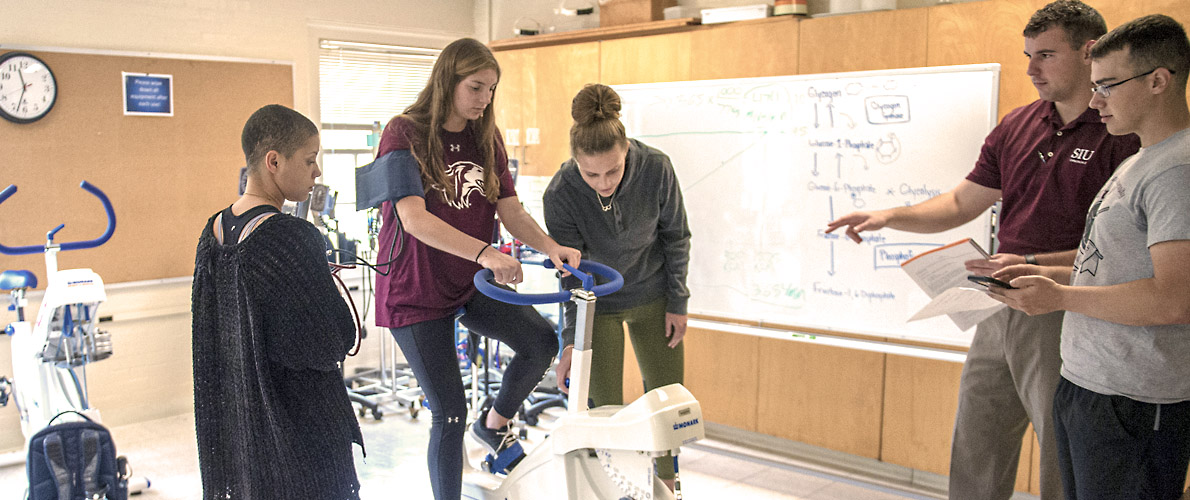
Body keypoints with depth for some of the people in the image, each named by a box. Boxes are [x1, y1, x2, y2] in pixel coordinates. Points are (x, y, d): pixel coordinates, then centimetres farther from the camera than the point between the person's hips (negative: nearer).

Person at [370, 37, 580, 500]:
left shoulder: (487, 139, 4)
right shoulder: (404, 134, -16)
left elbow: (510, 210, -2)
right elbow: (414, 220, -29)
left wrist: (551, 247, -21)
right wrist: (484, 252, -42)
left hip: (471, 284, 6)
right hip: (416, 291, -5)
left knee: (542, 341, -15)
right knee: (450, 413, -2)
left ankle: (494, 424, 13)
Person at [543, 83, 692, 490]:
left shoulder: (656, 169, -25)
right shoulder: (560, 194, -28)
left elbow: (676, 237, -9)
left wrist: (677, 303, -3)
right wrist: (570, 339, -29)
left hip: (652, 296, 2)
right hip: (598, 303, -2)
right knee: (604, 407, -1)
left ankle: (666, 479, 36)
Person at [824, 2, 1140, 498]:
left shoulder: (1125, 133, -11)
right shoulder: (1017, 127, 10)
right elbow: (960, 203, 14)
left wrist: (1033, 265, -25)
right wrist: (889, 216, 0)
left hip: (1068, 320, -7)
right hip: (1000, 314, 7)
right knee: (974, 457, 16)